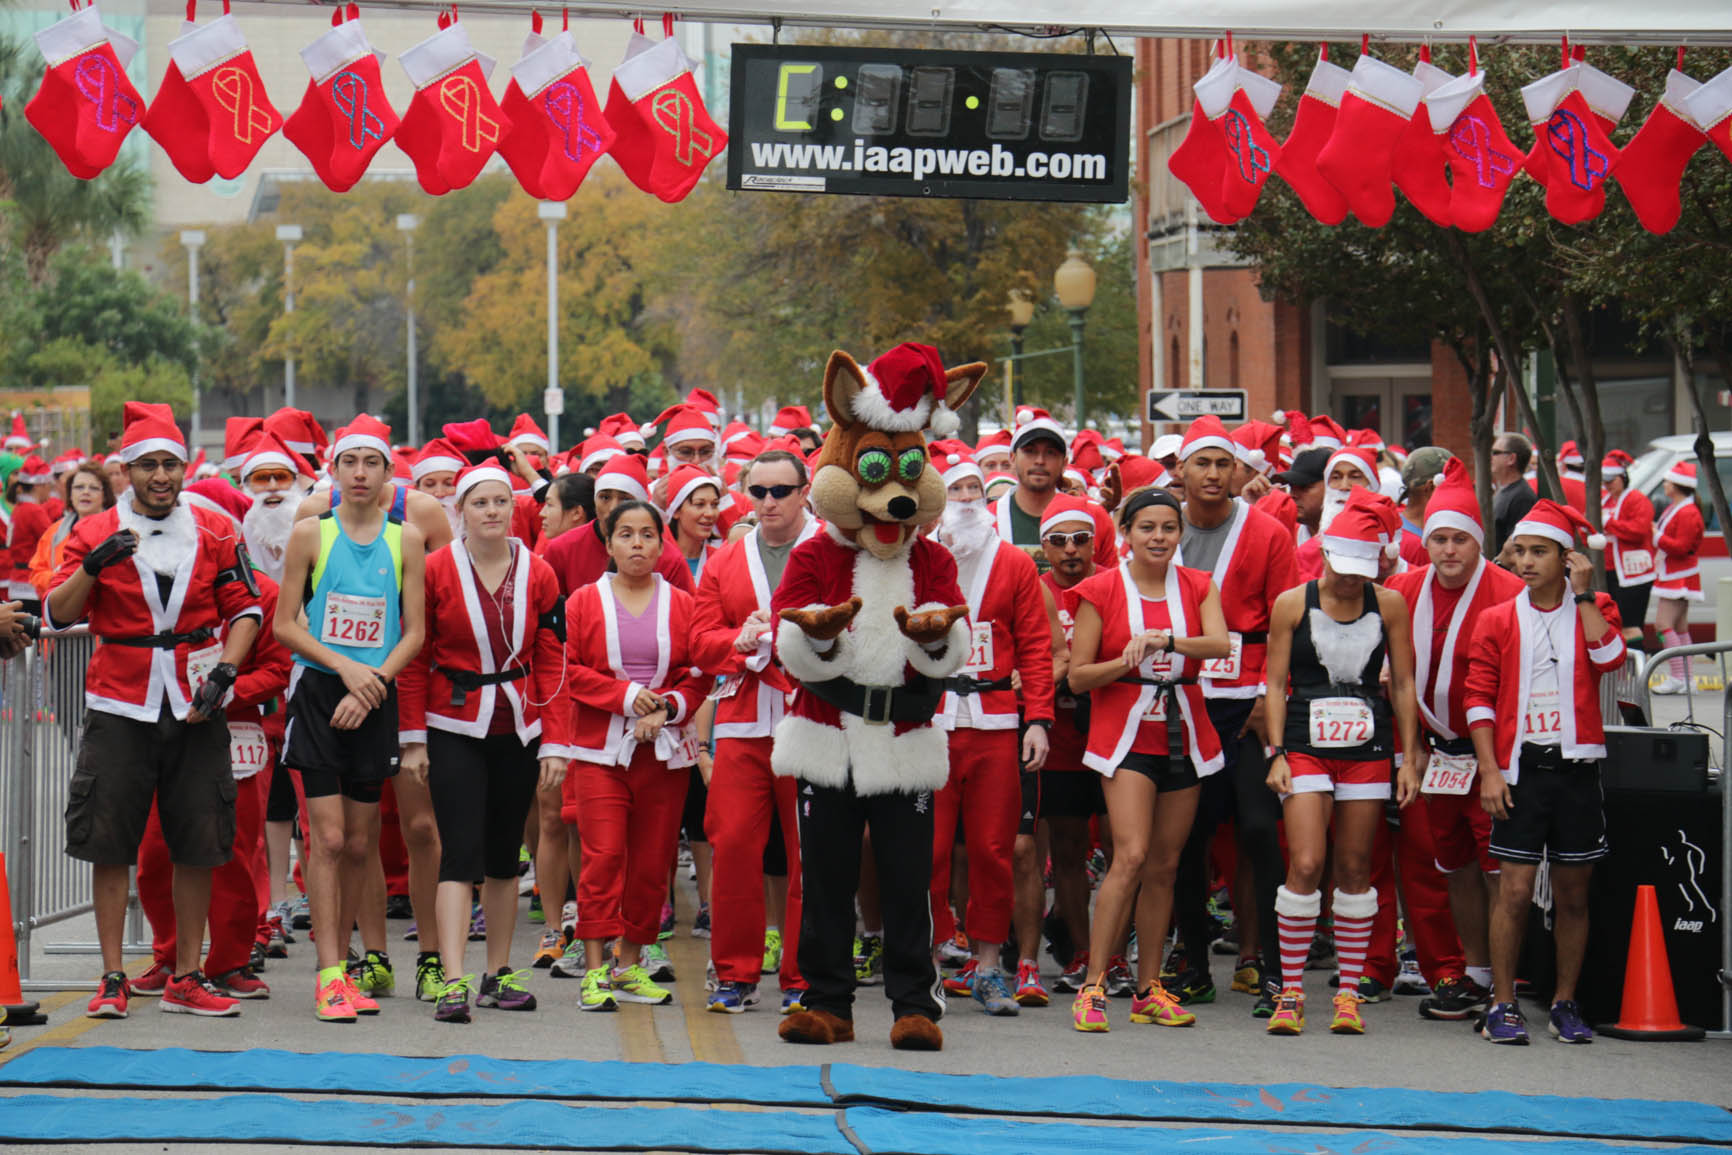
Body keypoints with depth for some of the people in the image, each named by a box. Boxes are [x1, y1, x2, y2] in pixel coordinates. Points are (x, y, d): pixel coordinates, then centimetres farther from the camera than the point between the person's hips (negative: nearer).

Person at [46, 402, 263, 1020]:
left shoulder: (215, 533, 6)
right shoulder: (94, 533, 2)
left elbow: (245, 611, 7)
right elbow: (57, 616, -4)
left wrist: (224, 673, -7)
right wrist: (93, 565, -19)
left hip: (195, 711, 1)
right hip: (119, 708, -1)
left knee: (197, 847, 4)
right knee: (110, 844, -1)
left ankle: (186, 979, 12)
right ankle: (112, 979, 6)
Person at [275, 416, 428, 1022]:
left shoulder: (405, 539, 5)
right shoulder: (311, 534, 0)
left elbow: (414, 631, 4)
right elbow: (285, 624, 1)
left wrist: (371, 684, -9)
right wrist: (345, 667, -11)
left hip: (376, 697, 2)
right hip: (319, 691, -2)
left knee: (360, 842, 7)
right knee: (328, 836, -9)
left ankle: (352, 958, 20)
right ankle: (330, 974, -8)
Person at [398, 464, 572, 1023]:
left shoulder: (538, 575, 3)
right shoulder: (435, 571, -4)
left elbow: (553, 665, 5)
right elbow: (414, 658, 0)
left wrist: (555, 744, 0)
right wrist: (412, 739, -3)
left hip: (518, 732, 3)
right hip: (455, 731, -3)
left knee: (505, 852, 12)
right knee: (461, 850, -12)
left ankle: (498, 973, 22)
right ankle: (454, 982, -16)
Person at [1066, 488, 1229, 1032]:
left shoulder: (1198, 586, 7)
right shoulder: (1101, 591, -1)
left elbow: (1220, 645, -12)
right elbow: (1077, 676, -1)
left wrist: (1163, 640, -25)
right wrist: (1126, 663, -18)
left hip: (1184, 736, 4)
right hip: (1126, 735, -4)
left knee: (1165, 865, 7)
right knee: (1131, 855, -18)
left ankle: (1149, 990, 16)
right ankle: (1092, 985, -14)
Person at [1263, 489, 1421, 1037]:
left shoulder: (1390, 606, 5)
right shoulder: (1292, 604, 1)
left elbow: (1403, 684, 9)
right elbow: (1276, 683, 3)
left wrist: (1408, 757, 5)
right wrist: (1277, 754, -5)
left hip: (1368, 748, 2)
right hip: (1306, 746, -2)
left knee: (1355, 868, 4)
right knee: (1305, 864, -12)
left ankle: (1349, 992, 12)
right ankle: (1290, 992, -3)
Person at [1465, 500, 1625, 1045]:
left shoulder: (1594, 609, 7)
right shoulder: (1498, 620, 6)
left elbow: (1610, 656, -14)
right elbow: (1479, 697, 3)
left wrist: (1583, 593, -9)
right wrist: (1489, 771, -6)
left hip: (1577, 765, 1)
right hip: (1521, 767, -1)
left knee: (1573, 892, 6)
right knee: (1515, 889, -6)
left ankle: (1565, 1004, 17)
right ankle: (1502, 1006, 2)